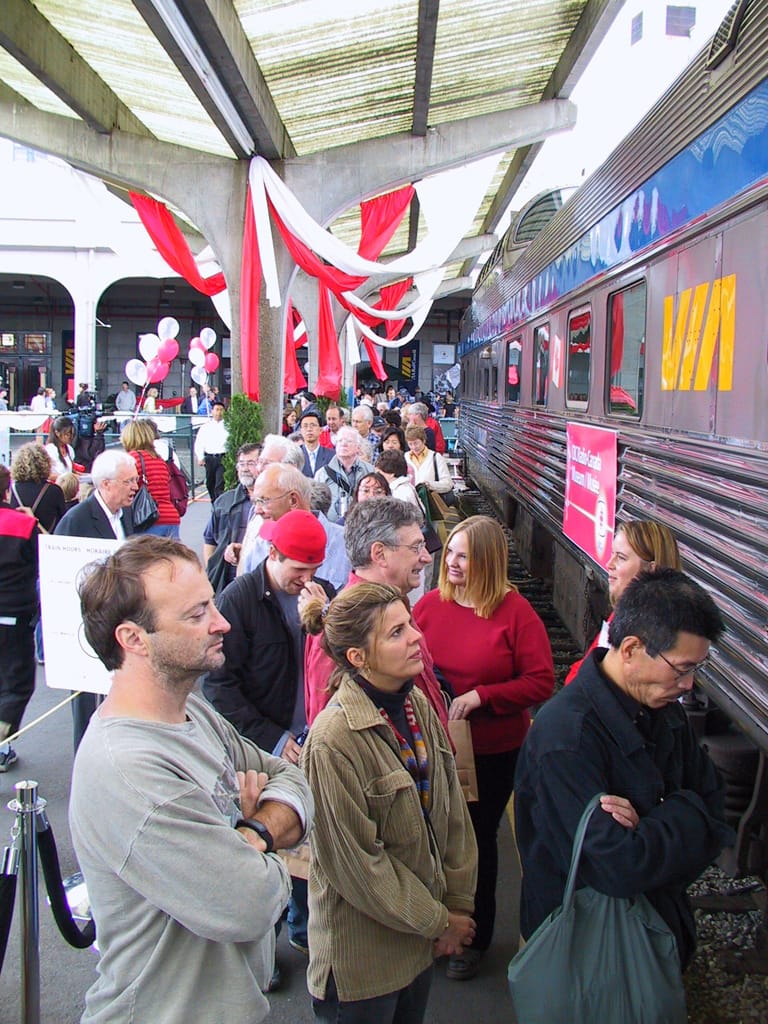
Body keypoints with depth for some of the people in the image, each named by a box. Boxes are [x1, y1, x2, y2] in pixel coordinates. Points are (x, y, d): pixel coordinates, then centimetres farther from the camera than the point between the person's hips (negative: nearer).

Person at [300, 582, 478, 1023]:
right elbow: (356, 863, -20)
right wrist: (439, 921, -10)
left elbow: (451, 808, 4)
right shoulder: (334, 741, -26)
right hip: (365, 950, -6)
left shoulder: (418, 705, -4)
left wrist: (459, 902, 2)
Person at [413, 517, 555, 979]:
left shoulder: (515, 611, -12)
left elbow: (542, 681, -14)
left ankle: (476, 937, 36)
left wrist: (480, 696, -21)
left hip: (491, 751, -3)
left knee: (478, 840, 13)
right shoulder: (431, 602, -2)